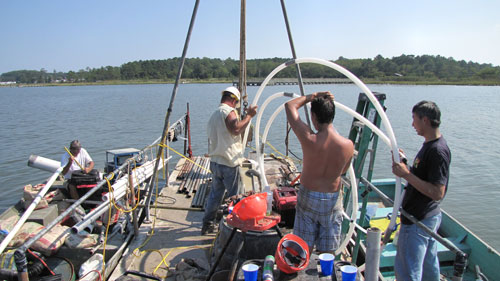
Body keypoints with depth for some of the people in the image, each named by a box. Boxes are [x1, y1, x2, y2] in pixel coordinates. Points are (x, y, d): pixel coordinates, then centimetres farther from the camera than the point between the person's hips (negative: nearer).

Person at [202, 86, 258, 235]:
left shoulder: (214, 114, 18)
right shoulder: (228, 111, -11)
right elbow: (236, 129, -28)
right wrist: (249, 115, -20)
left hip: (214, 161, 9)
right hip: (228, 162, -9)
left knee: (215, 194, 17)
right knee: (234, 196, 4)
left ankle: (207, 224, 25)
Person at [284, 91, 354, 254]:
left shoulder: (308, 139, -23)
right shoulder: (348, 145, -16)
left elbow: (290, 105, -9)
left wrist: (312, 96, -1)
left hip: (308, 197, -2)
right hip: (332, 199, 2)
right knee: (327, 252, 18)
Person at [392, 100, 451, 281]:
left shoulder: (438, 151, -24)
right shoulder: (429, 144, 7)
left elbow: (437, 193, -27)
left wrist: (406, 175, -27)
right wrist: (404, 164, 4)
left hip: (418, 222, -10)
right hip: (428, 218, 10)